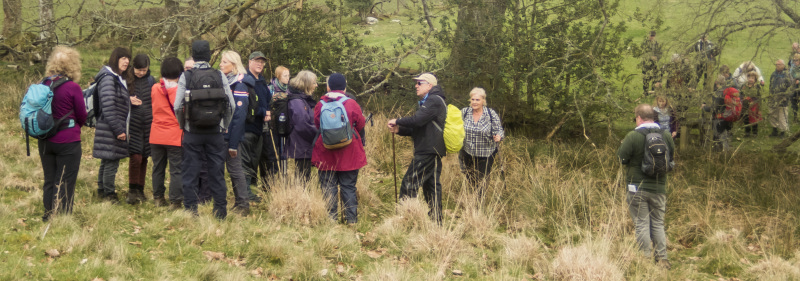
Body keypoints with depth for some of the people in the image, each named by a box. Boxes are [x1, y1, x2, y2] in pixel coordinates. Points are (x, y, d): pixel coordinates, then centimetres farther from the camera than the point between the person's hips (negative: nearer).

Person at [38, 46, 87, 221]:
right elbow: (82, 116, -6)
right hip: (68, 141, -5)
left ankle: (49, 215, 24)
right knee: (65, 183, 4)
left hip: (45, 141, 5)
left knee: (49, 180, 16)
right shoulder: (73, 87, -16)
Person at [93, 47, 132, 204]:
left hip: (116, 128, 10)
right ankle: (109, 194, 3)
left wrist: (122, 129, 16)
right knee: (111, 161, -5)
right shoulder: (108, 78, -14)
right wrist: (118, 130, -19)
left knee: (107, 161, 16)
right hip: (110, 128, -10)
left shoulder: (119, 79, 18)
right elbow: (108, 106, -19)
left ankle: (102, 191, 25)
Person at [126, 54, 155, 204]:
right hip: (133, 123, -3)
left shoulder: (151, 81, 10)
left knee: (144, 158, 8)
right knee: (135, 157, -11)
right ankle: (132, 192, -2)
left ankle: (140, 190, 18)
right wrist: (129, 100, -15)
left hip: (148, 124, 3)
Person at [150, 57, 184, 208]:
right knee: (176, 170, 0)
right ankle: (175, 201, 0)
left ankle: (158, 198, 22)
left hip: (156, 136, 4)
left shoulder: (155, 88, 2)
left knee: (158, 168, 14)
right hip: (175, 136, -4)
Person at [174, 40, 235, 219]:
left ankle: (190, 210, 9)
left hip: (192, 132, -1)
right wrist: (224, 126, 11)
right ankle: (220, 210, 11)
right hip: (215, 132, 1)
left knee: (190, 172, 7)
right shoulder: (220, 76, -2)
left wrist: (183, 126, 8)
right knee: (216, 172, 8)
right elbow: (231, 105, -2)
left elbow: (177, 106, -7)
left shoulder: (185, 76, -6)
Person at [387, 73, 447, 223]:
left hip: (428, 152, -11)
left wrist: (397, 121, -8)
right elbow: (418, 128, 23)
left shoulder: (434, 100, -10)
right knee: (432, 186, 11)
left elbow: (417, 120, -23)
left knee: (409, 184, -11)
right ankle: (436, 221, 14)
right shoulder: (427, 102, 24)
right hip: (434, 151, 11)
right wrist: (399, 129, 7)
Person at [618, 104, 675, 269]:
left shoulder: (632, 137, -14)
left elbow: (621, 158, -10)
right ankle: (662, 258, 13)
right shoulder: (666, 136, 0)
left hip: (637, 188, -4)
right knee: (658, 224, 14)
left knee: (641, 225, 3)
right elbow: (671, 158, 12)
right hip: (659, 188, 4)